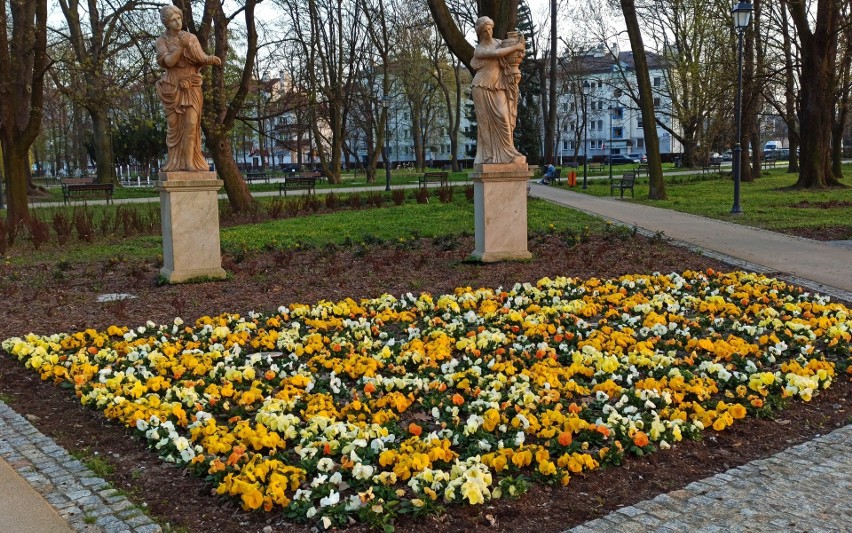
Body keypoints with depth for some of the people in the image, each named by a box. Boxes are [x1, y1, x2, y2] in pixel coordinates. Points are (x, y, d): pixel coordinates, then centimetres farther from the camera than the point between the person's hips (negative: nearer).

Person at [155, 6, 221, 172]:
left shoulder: (192, 38, 7)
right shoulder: (161, 41, 1)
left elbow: (201, 60, -3)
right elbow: (168, 62, -15)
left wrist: (211, 59, -25)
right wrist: (181, 46, -24)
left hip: (191, 87, 1)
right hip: (173, 87, -1)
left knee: (191, 123, -10)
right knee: (174, 125, -1)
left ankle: (189, 162, -11)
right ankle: (174, 163, 6)